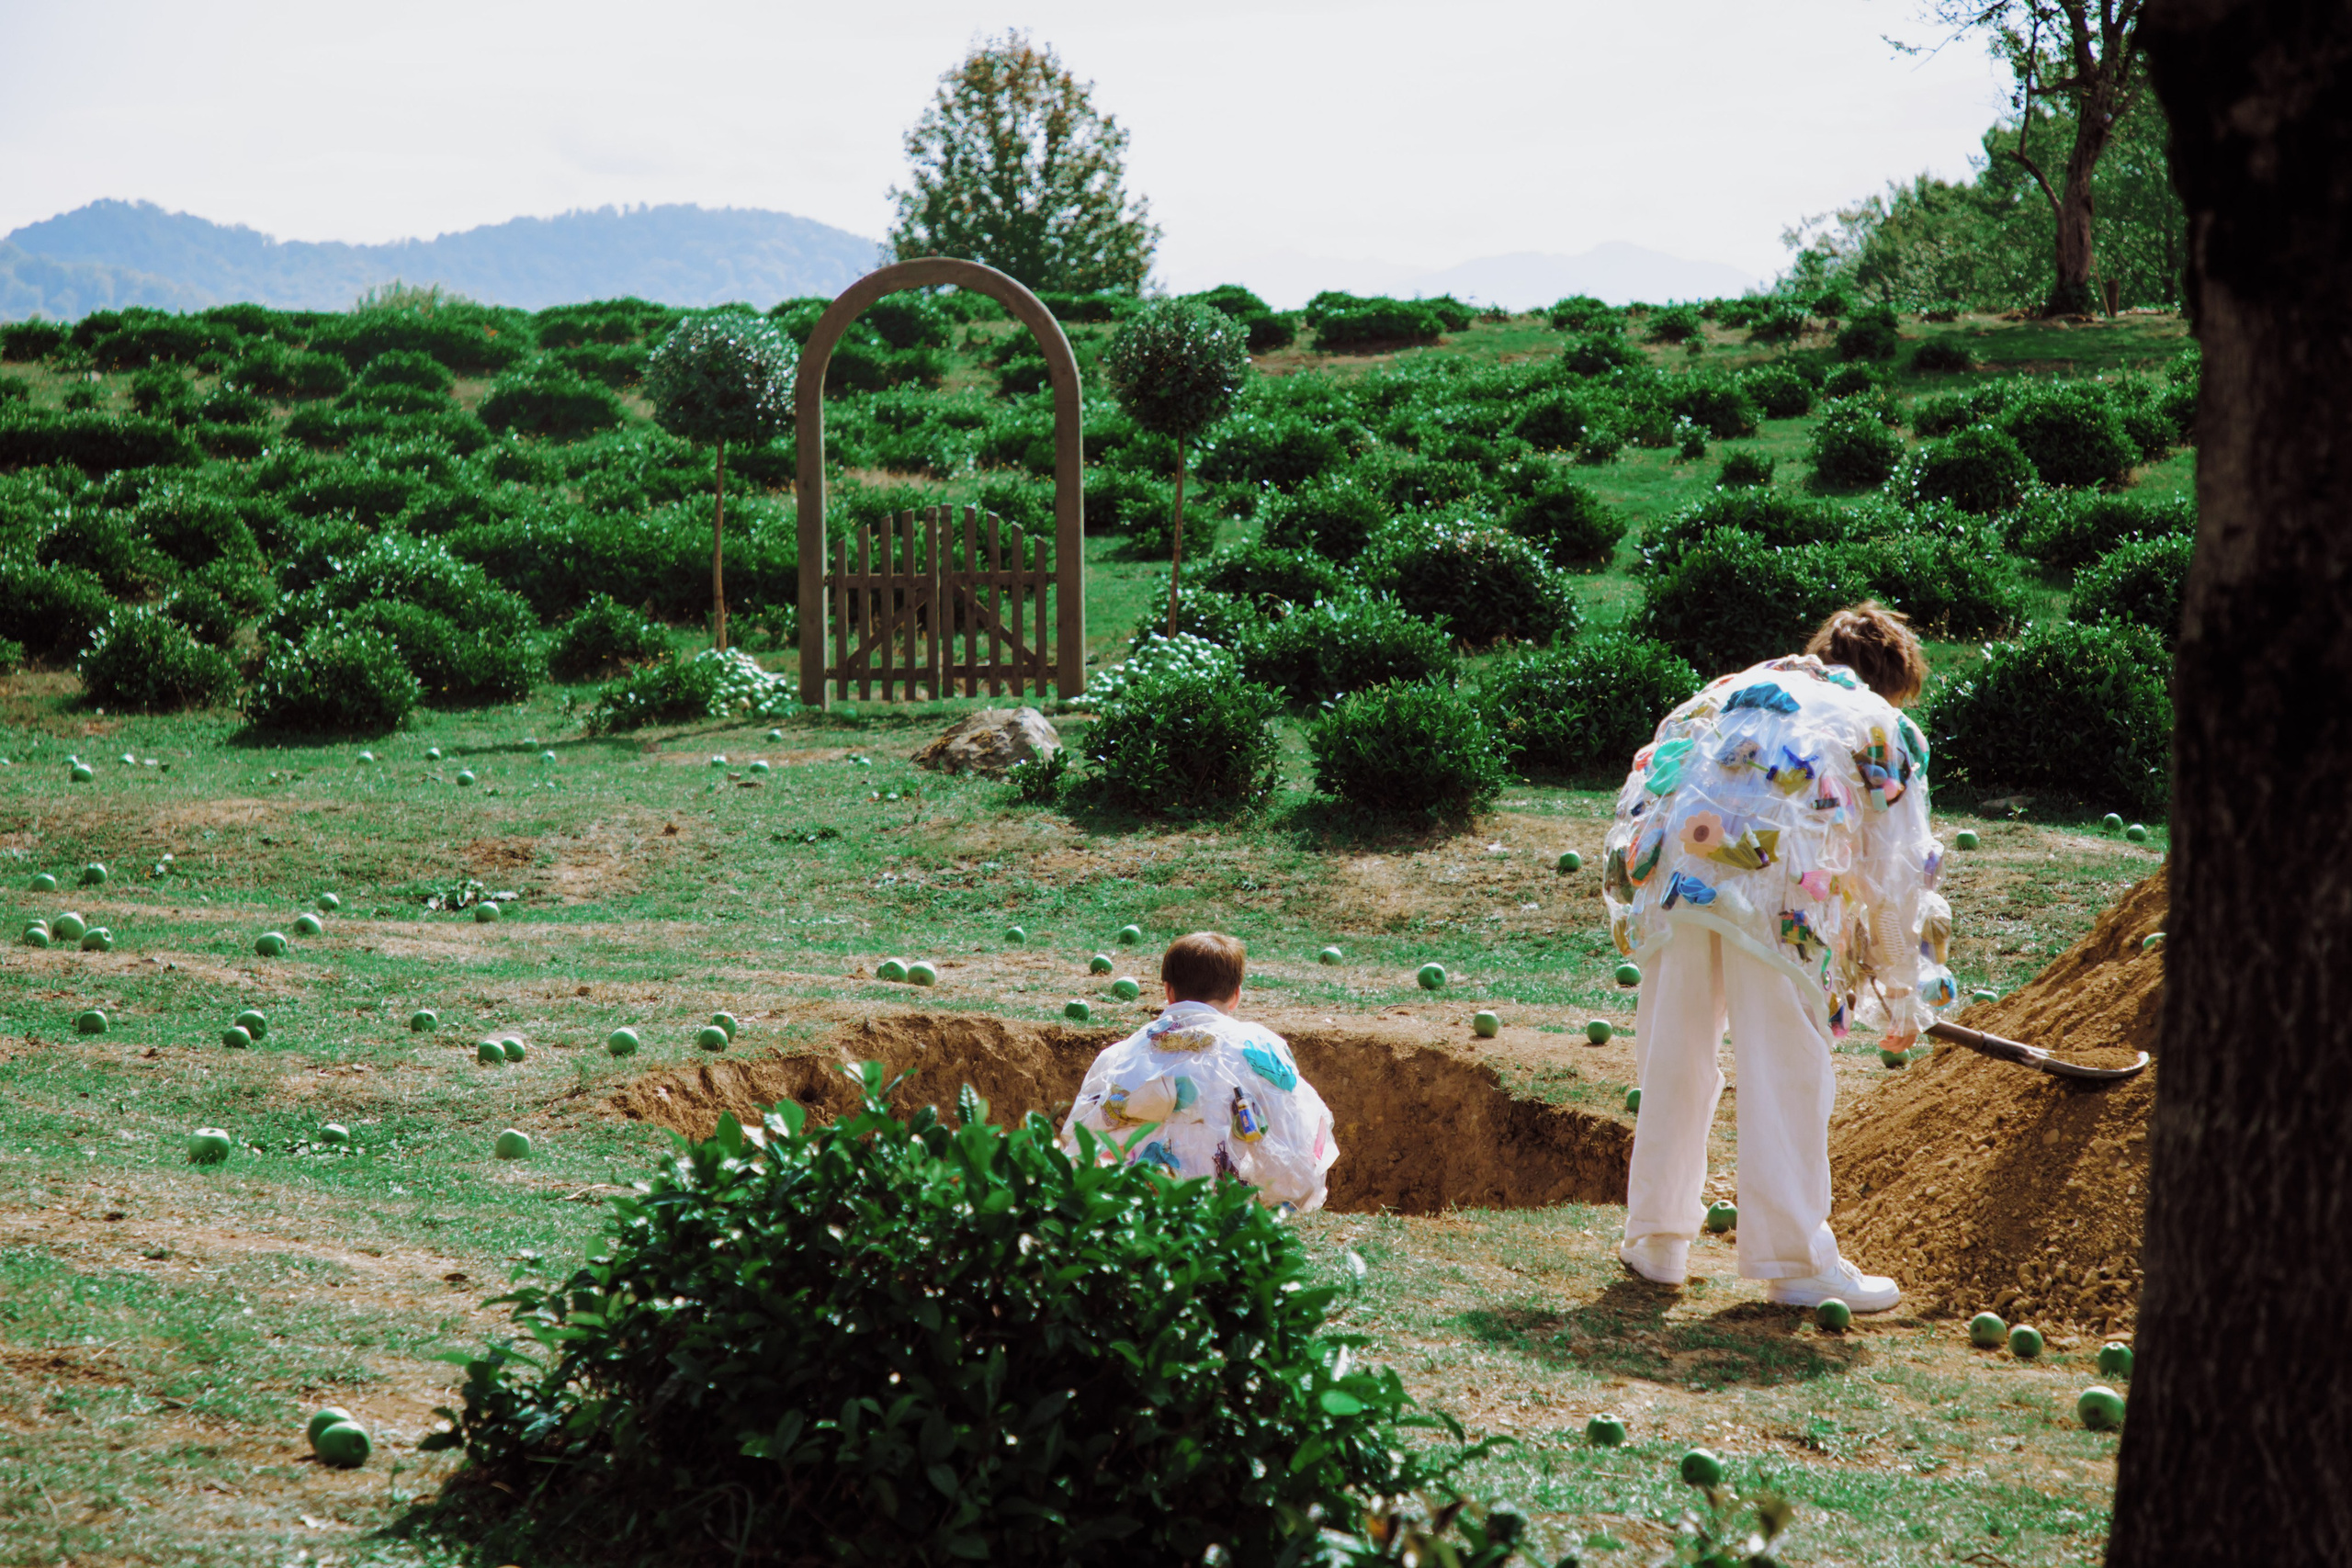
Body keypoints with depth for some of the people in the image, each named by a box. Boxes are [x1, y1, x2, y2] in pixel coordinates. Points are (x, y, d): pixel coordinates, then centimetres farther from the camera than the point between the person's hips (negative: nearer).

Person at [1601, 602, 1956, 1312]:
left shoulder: (1735, 688, 32)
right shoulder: (1885, 729, 22)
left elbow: (1645, 785, 25)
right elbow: (1898, 876, 20)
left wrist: (1636, 893, 30)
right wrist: (1903, 1000, 27)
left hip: (1675, 871, 4)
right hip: (1785, 896, -4)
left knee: (1674, 1065, 14)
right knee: (1786, 1076, 3)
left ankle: (1656, 1240, 23)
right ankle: (1794, 1259, 6)